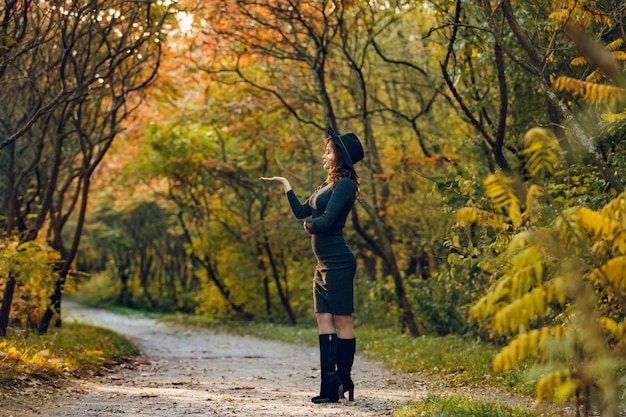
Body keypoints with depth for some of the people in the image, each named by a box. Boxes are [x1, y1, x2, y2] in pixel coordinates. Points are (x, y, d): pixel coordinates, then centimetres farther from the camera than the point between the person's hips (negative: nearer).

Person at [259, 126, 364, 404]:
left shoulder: (345, 184, -11)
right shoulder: (329, 185, 18)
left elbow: (326, 220, -19)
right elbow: (301, 212, 20)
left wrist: (309, 225, 1)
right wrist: (285, 185, 21)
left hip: (338, 263, -10)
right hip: (324, 264, 10)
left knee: (342, 320, -3)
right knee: (323, 320, 6)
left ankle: (343, 381, 2)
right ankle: (330, 382, 6)